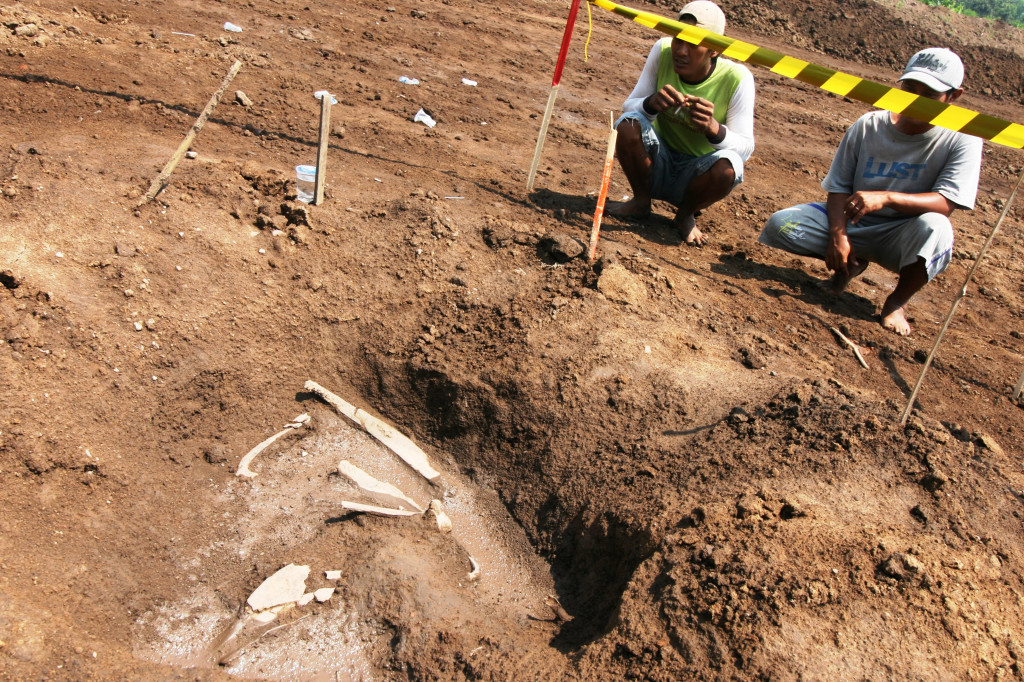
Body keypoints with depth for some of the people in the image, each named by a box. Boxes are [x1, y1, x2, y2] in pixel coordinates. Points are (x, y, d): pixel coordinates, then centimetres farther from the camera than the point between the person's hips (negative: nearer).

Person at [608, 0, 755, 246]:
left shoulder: (736, 79, -18)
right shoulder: (663, 51, -12)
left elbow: (745, 148, -19)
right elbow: (628, 107, -9)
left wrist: (713, 128, -40)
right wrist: (651, 104, -33)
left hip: (696, 177, -1)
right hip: (658, 164, 1)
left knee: (727, 166, -33)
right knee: (628, 124, -25)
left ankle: (685, 215, 0)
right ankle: (641, 202, -1)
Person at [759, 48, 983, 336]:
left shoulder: (962, 141, -11)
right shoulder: (868, 126, -4)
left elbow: (945, 203, -22)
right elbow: (839, 187, -3)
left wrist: (886, 198, -39)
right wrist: (838, 234, -21)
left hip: (902, 239, -2)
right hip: (853, 223, 3)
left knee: (934, 226, -39)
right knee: (779, 226, -19)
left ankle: (896, 302, -10)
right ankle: (851, 264, 8)